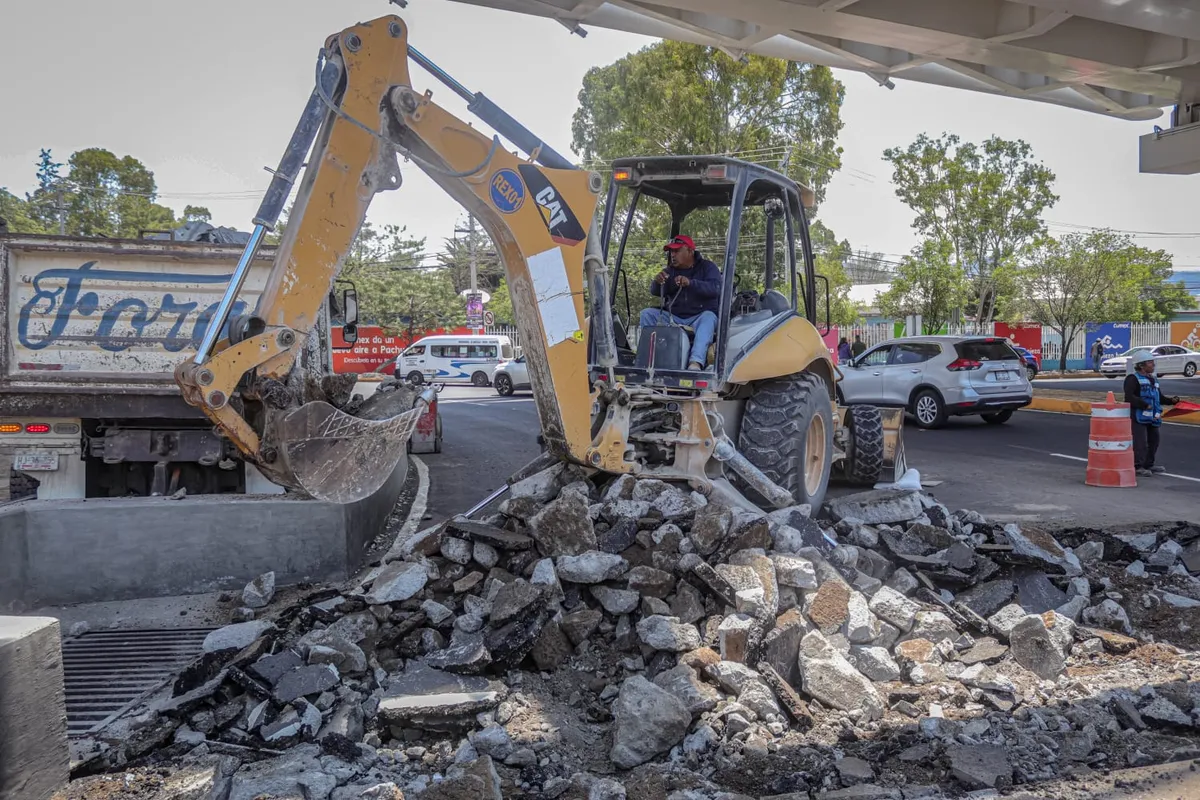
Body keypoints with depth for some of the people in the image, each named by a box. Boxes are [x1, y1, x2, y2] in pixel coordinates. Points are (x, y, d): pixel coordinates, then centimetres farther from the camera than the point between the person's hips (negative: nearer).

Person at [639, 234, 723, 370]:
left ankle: (696, 362, -55)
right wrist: (657, 282, -26)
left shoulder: (707, 267, 3)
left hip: (699, 318, -4)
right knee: (647, 313, -15)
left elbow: (714, 288, -18)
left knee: (708, 317, -37)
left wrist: (690, 283, -35)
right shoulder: (670, 271, 15)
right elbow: (656, 292, 0)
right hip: (673, 318, 4)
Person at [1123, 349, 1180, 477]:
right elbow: (1129, 397, -21)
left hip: (1152, 417, 9)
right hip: (1138, 416, -9)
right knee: (1140, 441, -10)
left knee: (1153, 439, 15)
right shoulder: (1133, 379, -9)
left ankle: (1149, 464, 27)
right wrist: (1145, 405, -24)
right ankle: (1137, 466, -2)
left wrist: (1171, 400, 4)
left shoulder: (1153, 379, 19)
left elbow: (1159, 397, 22)